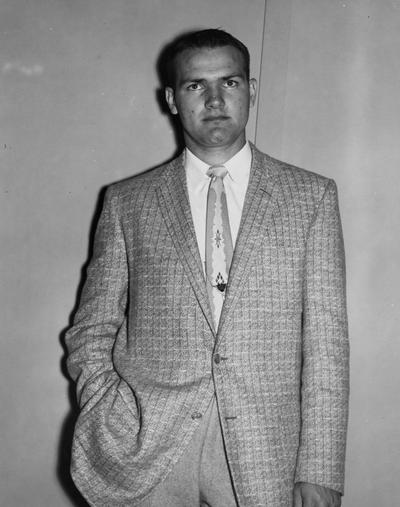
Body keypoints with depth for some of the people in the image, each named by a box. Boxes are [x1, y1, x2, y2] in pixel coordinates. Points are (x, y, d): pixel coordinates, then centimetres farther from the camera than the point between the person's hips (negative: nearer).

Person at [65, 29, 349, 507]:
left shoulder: (311, 196, 4)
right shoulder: (127, 202, 6)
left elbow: (325, 340, -1)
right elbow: (90, 332, 9)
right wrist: (109, 421, -7)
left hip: (263, 460, 0)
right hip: (147, 456, 1)